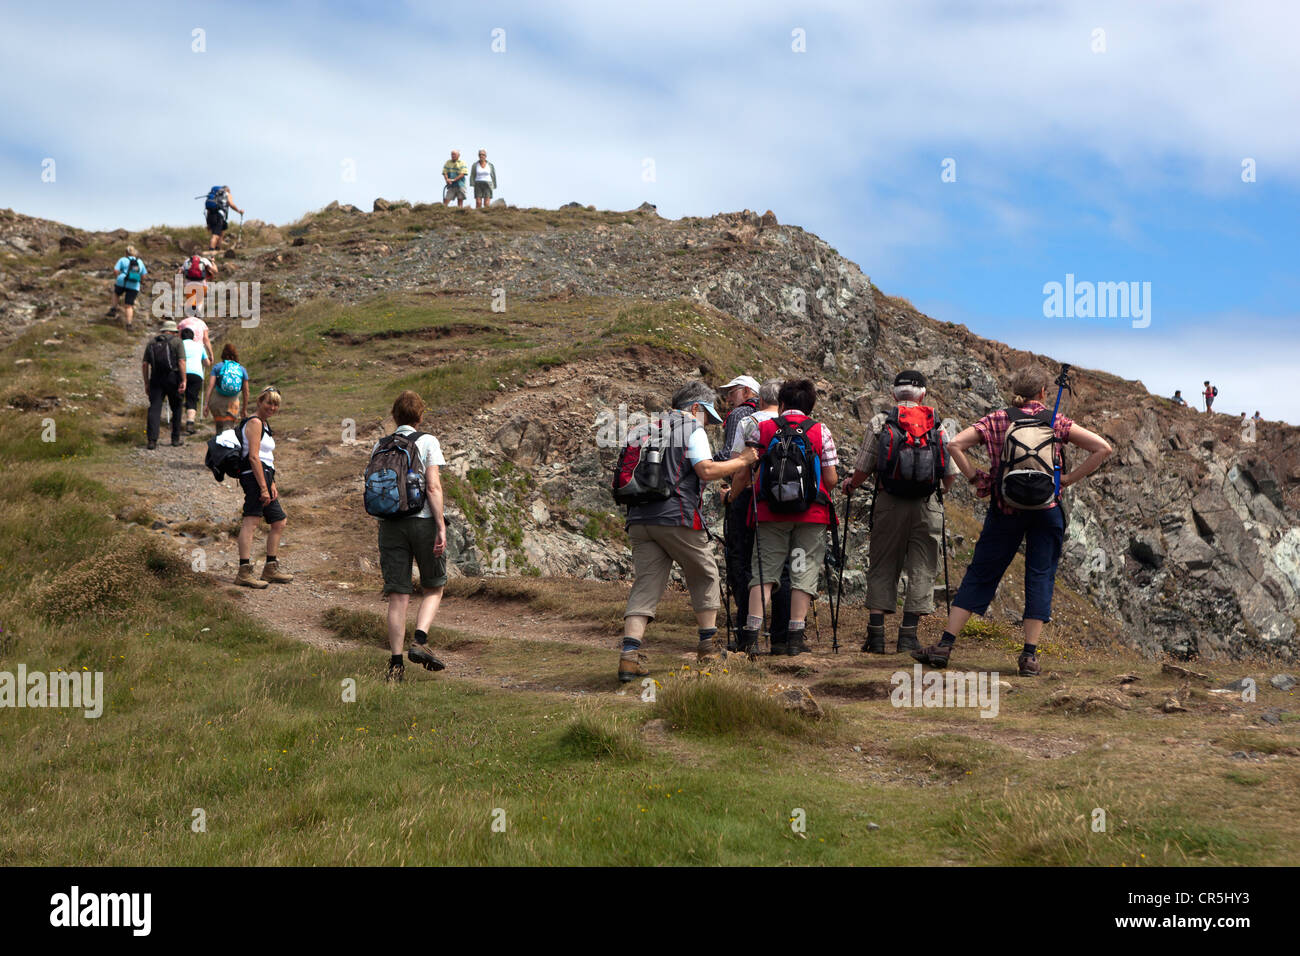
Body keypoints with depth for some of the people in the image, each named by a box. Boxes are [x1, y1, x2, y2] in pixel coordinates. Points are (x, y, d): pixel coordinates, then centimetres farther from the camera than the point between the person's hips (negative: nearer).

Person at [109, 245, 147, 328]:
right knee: (129, 306, 5)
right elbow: (144, 275, 17)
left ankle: (114, 310, 18)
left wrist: (116, 278, 14)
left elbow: (115, 271, -4)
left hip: (122, 283, -2)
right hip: (135, 286, 2)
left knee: (116, 293, 31)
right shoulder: (140, 262, 16)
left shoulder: (123, 260, 6)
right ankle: (128, 324, -7)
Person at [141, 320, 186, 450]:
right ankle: (175, 438, 16)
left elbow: (145, 364, 10)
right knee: (176, 408, 13)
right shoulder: (176, 341, 2)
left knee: (154, 409, -2)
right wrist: (183, 381, -10)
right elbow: (181, 362, -10)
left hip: (156, 379, 2)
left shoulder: (152, 342, 14)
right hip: (172, 378, -2)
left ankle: (152, 440, -13)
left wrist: (146, 383, 14)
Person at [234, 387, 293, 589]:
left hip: (263, 476, 11)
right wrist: (263, 487, -21)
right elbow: (253, 457, -18)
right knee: (251, 521, -18)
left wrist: (272, 485, 17)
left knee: (279, 521, 17)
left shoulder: (264, 424, 21)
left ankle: (271, 569, 25)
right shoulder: (255, 423, -10)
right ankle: (244, 572, -26)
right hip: (254, 476, -11)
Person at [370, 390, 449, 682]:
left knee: (397, 596, 4)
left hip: (390, 523, 3)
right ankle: (420, 642, -7)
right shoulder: (427, 442, -1)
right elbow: (433, 487, -10)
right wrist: (441, 527, -10)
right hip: (422, 520, -3)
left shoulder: (379, 447, 11)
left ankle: (396, 661, -1)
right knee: (433, 588, 13)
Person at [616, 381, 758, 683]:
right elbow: (706, 470, -12)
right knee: (704, 575, 16)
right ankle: (708, 645, 20)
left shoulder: (643, 431, 21)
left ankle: (630, 653, -15)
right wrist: (741, 462, 0)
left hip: (639, 519, 5)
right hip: (677, 517, -5)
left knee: (645, 583, 1)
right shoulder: (692, 429, 1)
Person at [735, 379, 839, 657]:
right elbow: (831, 480, -1)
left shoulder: (761, 429, 3)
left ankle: (751, 634, -4)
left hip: (770, 513, 1)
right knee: (804, 572, 5)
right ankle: (795, 637, 1)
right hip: (811, 514, -1)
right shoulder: (820, 431, 2)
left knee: (763, 572, 6)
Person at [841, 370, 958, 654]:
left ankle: (876, 634, 4)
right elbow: (951, 474, 7)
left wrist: (851, 484, 19)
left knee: (882, 568, 8)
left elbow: (863, 469, -2)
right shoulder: (938, 427, 3)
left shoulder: (880, 423, -1)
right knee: (921, 570, 6)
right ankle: (908, 634, 2)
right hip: (927, 506, 0)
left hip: (889, 504, 0)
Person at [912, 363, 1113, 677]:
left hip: (1005, 509, 1)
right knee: (1040, 578, 5)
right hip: (1047, 509, -1)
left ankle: (945, 645, 6)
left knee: (979, 576, 7)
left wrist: (975, 478, 1)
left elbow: (955, 444, -7)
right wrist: (1067, 480, -1)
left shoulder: (996, 420, 1)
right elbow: (1103, 448, -3)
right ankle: (1030, 656, 0)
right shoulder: (1056, 422, 1)